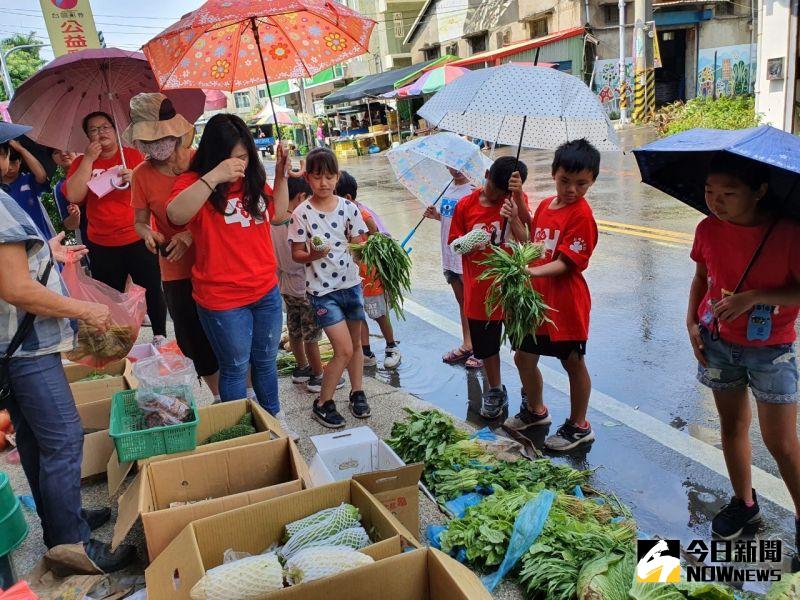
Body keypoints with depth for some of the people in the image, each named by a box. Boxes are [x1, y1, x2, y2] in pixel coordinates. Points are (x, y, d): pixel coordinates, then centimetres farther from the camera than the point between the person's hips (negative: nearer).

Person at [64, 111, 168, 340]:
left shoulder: (133, 155, 3)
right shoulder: (82, 162, 5)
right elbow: (73, 196, -10)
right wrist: (89, 159, -11)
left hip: (138, 240, -1)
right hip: (101, 246, 1)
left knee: (152, 290, 2)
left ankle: (160, 335, 17)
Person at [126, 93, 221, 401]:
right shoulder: (142, 174, -3)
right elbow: (140, 221, 5)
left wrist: (192, 234, -24)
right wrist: (148, 234, -18)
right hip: (177, 272, 2)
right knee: (193, 342, 10)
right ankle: (220, 396, 31)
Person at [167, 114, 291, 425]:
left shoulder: (253, 180, 6)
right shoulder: (193, 182, -11)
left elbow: (278, 215, 18)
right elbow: (176, 215, -32)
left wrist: (281, 175, 6)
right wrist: (214, 177, -37)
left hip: (266, 291, 6)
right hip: (222, 298, -5)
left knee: (266, 361, 22)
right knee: (236, 368, 11)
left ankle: (274, 416, 41)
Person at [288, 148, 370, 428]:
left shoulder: (349, 208, 0)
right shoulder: (301, 213, -8)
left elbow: (358, 245, 4)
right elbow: (296, 254, -5)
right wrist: (312, 255, -26)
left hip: (351, 283, 4)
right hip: (322, 289, -4)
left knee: (356, 343, 15)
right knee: (344, 349, -8)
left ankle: (357, 392, 35)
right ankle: (323, 403, 11)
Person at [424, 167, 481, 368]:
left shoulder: (473, 191, -14)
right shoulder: (448, 190, 10)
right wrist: (437, 215, 3)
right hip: (450, 256, 8)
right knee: (462, 302, 17)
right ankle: (467, 346, 30)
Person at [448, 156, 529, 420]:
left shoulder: (516, 201, -5)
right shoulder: (465, 205, -3)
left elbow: (526, 243, -13)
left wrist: (513, 219, -30)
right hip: (480, 289, 2)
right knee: (486, 346, 15)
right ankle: (495, 391, 36)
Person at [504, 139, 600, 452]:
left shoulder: (581, 215, -15)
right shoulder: (545, 205, 8)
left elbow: (566, 263, -21)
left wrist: (531, 272, -35)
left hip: (566, 302, -7)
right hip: (536, 298, 8)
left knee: (573, 362, 9)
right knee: (523, 357, 16)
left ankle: (579, 426, 27)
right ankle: (535, 410, 41)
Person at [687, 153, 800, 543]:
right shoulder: (708, 230, -6)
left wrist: (754, 296, -28)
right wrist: (692, 322, -2)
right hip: (718, 343, 4)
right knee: (732, 426, 16)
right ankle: (744, 503, 35)